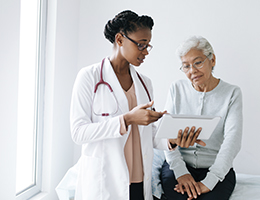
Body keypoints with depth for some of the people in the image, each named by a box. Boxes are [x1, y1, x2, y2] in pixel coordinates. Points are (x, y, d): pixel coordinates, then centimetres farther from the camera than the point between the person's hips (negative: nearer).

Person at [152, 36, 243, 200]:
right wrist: (180, 171, -14)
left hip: (217, 169, 0)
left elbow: (232, 141, -11)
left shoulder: (232, 93, -1)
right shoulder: (177, 89, 6)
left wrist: (208, 182, -21)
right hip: (178, 163, 1)